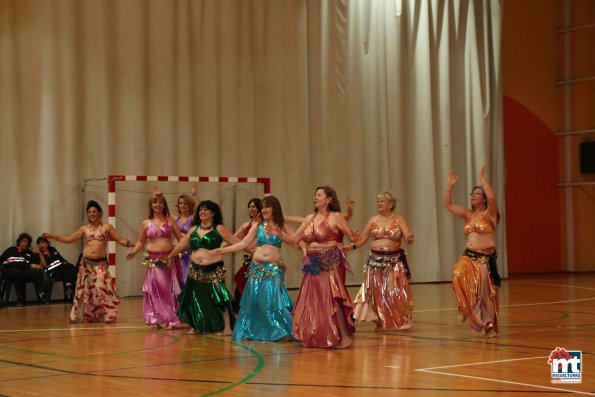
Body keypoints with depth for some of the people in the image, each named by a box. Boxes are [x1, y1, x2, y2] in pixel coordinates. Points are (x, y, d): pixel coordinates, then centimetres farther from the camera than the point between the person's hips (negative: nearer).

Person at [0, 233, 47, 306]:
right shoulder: (10, 250, 27)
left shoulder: (30, 253, 28)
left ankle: (41, 296, -37)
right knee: (19, 273, -40)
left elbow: (44, 266, 23)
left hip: (25, 271, 2)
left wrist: (39, 254, 12)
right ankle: (20, 299, -36)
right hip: (10, 270, -2)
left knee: (38, 271, -30)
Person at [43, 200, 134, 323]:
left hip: (101, 264, -3)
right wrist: (53, 237, 7)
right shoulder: (84, 229, 10)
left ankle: (108, 316, -7)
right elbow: (69, 239, 13)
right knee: (85, 290, 5)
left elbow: (120, 240, 1)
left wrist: (131, 244, -15)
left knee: (102, 289, -13)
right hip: (86, 263, 3)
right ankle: (82, 316, 13)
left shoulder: (107, 227, 4)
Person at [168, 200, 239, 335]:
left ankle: (227, 328, -2)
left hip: (214, 270, -5)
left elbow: (236, 242, -6)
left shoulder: (219, 229, -4)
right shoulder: (194, 230, 10)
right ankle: (196, 327, 27)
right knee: (195, 299, 11)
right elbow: (181, 245, 20)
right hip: (195, 270, 5)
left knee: (218, 298, -10)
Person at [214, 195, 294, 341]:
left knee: (274, 299, -12)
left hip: (274, 268, -3)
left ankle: (283, 332, -4)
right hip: (257, 267, 3)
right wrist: (222, 250, 4)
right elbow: (243, 244, 8)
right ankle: (249, 332, 13)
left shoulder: (282, 226, 4)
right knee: (254, 299, 3)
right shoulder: (258, 226, 8)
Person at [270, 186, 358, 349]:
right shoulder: (310, 218, 13)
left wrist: (353, 239, -26)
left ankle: (345, 337, -5)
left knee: (331, 299, -11)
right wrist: (279, 234, -2)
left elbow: (353, 237, -3)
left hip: (329, 263, -6)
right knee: (313, 302, 8)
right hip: (313, 265, 6)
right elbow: (294, 239, 13)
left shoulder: (335, 217, -3)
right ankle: (316, 338, 21)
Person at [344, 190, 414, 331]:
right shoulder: (373, 220, 8)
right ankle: (380, 321, 12)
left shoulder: (399, 219, 0)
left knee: (395, 292, -4)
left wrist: (410, 238, -33)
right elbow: (362, 239, 7)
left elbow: (409, 238, -9)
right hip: (375, 260, 3)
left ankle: (403, 320, 8)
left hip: (394, 261, -3)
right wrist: (351, 246, -10)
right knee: (376, 292, 3)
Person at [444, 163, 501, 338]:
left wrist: (482, 178, -20)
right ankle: (467, 310, -5)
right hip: (468, 256, 4)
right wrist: (450, 185, 2)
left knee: (485, 292, 0)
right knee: (458, 276, -23)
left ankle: (489, 325, 16)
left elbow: (492, 197, -24)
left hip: (486, 258, -4)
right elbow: (448, 204, 12)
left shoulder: (489, 213, -4)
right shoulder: (468, 214, 12)